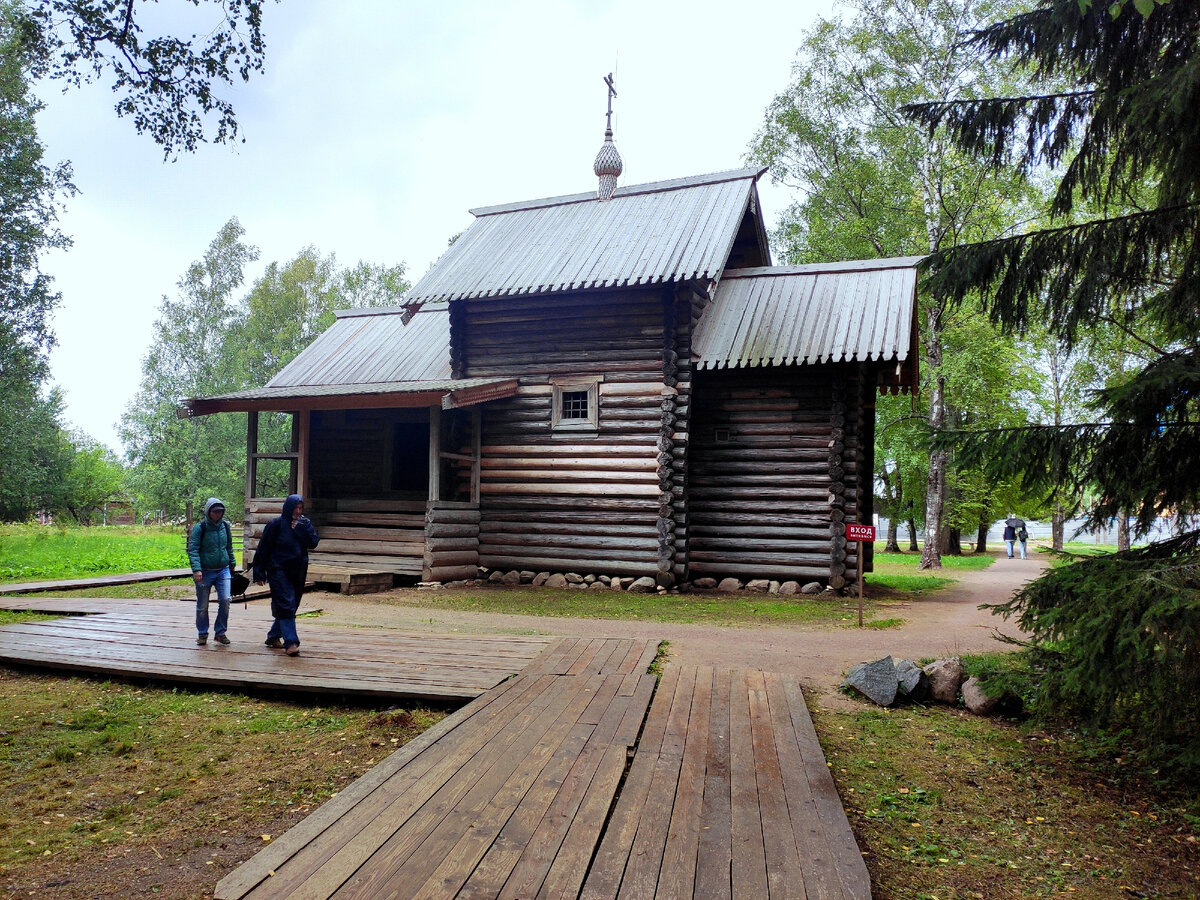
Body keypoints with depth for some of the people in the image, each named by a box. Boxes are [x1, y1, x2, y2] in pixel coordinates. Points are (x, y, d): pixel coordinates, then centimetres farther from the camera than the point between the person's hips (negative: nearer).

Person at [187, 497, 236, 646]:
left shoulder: (225, 526, 6)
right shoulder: (200, 528, -8)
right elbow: (193, 550, -11)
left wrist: (232, 566, 21)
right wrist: (196, 569, -22)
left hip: (223, 571, 3)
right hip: (205, 572, -3)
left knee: (225, 600, -8)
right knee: (202, 606, 7)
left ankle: (220, 633, 7)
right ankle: (202, 634, 25)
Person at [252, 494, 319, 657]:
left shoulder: (305, 524, 8)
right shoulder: (276, 524, -4)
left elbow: (313, 543, -5)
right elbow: (263, 549, -3)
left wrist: (301, 528, -15)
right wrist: (260, 573, -5)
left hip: (298, 572, 5)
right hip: (279, 571, -5)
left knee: (291, 605, 12)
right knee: (286, 605, -13)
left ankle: (273, 637, 30)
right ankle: (290, 642, -17)